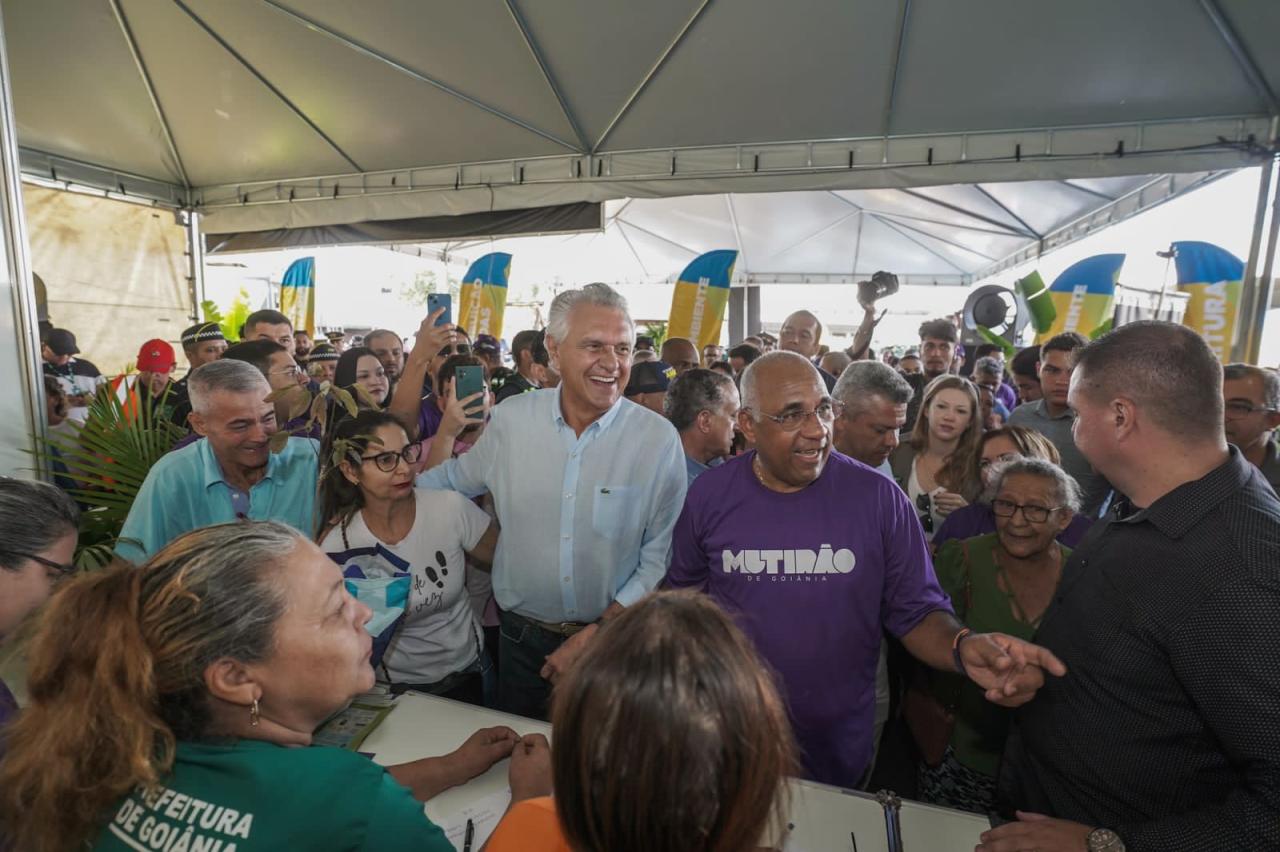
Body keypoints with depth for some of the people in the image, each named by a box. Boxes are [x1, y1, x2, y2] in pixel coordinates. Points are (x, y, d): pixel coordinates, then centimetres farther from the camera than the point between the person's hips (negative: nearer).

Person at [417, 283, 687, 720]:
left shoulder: (659, 440, -14)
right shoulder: (510, 417, -8)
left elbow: (659, 560, -11)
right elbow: (454, 478, 11)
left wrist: (598, 633, -14)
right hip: (522, 639, 2)